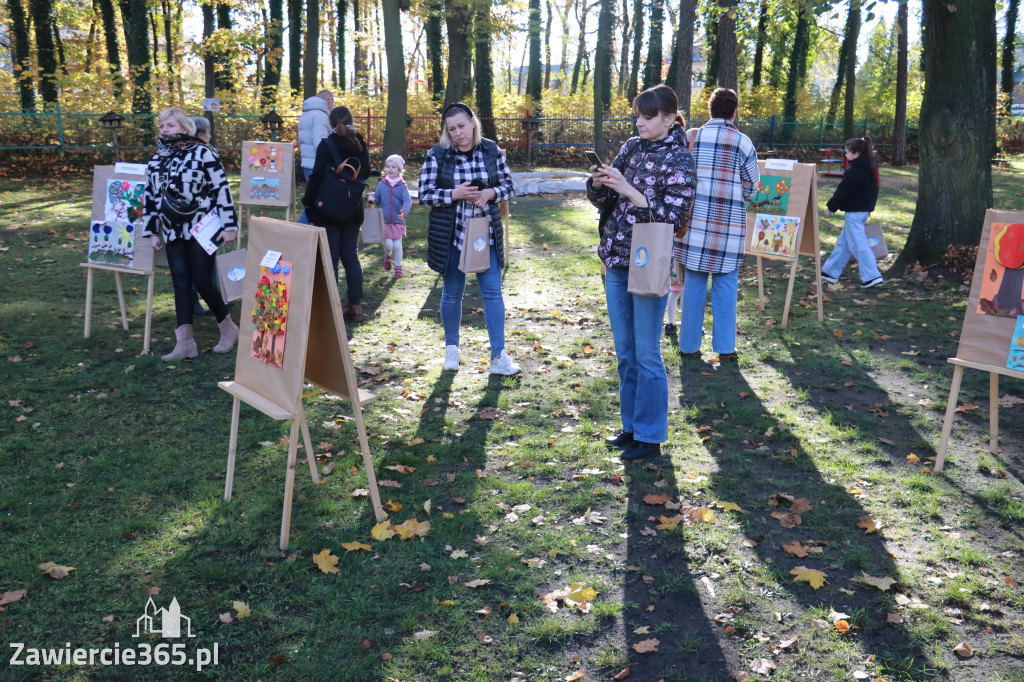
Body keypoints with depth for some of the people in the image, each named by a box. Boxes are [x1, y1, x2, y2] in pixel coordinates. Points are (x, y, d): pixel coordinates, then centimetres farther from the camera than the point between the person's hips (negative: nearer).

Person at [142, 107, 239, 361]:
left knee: (201, 281, -7)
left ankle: (228, 328, 15)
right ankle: (185, 342, 4)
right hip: (173, 232, 6)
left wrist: (228, 225, -14)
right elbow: (150, 196, 17)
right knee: (180, 284, 3)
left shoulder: (203, 153, -7)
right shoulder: (157, 159, 12)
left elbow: (222, 189, -10)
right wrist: (152, 231, 14)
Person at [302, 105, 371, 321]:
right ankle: (355, 305, 12)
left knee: (330, 257, 1)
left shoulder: (327, 145, -11)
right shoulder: (360, 145, 4)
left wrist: (308, 201, -3)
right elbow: (365, 174, 15)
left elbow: (317, 176, -13)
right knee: (351, 255, 12)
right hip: (354, 210, 5)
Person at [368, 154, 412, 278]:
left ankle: (398, 267, 20)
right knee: (388, 244, -5)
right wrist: (372, 199, -15)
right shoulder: (382, 183, 2)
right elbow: (377, 196, 9)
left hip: (398, 221, -1)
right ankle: (388, 256, 31)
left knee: (397, 245, 2)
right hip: (385, 220, 1)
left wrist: (404, 211, -32)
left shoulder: (402, 185, -5)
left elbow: (407, 200, -14)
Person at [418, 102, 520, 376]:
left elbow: (508, 186, 6)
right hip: (450, 237, -1)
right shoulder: (437, 154, -6)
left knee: (493, 292, -1)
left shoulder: (492, 151, 0)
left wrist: (491, 193, -15)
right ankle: (452, 348, 30)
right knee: (452, 294, 10)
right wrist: (455, 194, -21)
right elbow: (424, 194, -6)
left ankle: (499, 356, 4)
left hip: (486, 234, 1)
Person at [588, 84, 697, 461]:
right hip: (615, 261, 7)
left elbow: (672, 217, -17)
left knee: (646, 355, 1)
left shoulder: (680, 160, -9)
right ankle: (632, 425, 28)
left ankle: (650, 436, 13)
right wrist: (598, 182, -11)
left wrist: (628, 190, -24)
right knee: (624, 352, 14)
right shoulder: (632, 147, 8)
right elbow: (601, 198, 11)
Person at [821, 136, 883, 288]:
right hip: (865, 210, 10)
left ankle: (871, 275, -9)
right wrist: (869, 207, 24)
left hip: (853, 212, -10)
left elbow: (843, 192, -16)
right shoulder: (871, 170, 10)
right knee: (843, 242, 16)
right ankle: (831, 271, 24)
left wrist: (830, 207, -5)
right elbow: (874, 191, 17)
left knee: (858, 244, -7)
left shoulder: (854, 172, -20)